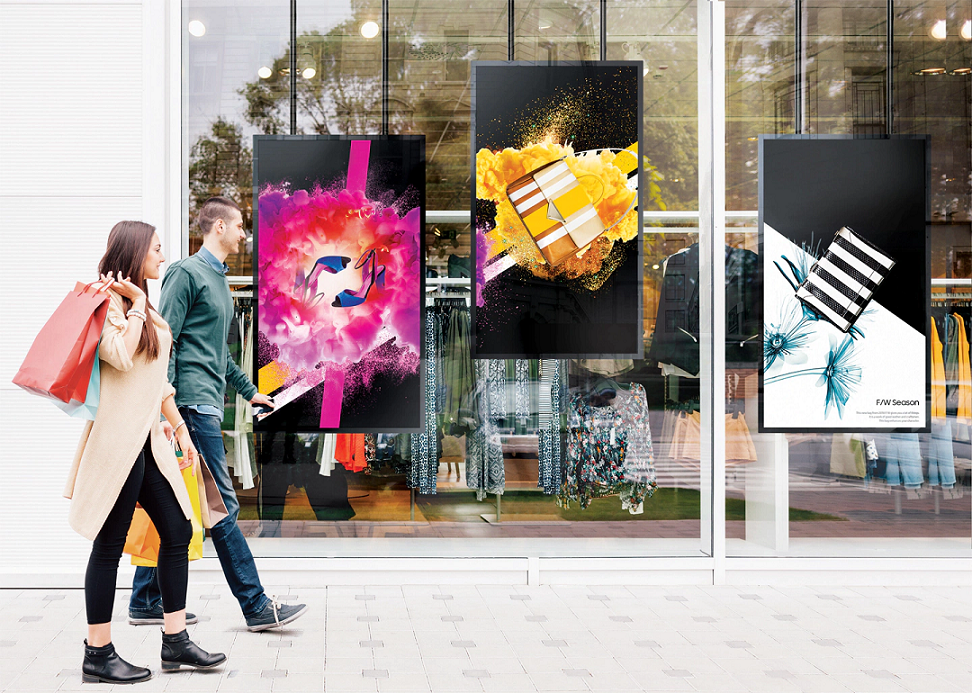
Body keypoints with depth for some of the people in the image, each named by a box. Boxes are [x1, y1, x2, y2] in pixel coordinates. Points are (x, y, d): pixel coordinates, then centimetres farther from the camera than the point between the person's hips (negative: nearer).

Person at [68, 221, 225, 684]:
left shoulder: (148, 312, 20)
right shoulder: (109, 302, -7)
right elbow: (121, 355, -24)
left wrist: (179, 427, 21)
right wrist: (136, 304, -15)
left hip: (147, 439, 9)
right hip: (118, 437, -9)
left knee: (178, 531, 7)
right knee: (110, 544, -3)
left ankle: (175, 641, 15)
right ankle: (98, 655, 6)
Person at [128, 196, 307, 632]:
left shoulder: (218, 278, 22)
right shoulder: (188, 273, -6)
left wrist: (249, 391, 33)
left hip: (206, 404, 10)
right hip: (194, 402, -10)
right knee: (222, 505, -9)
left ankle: (146, 601, 16)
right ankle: (256, 606, -7)